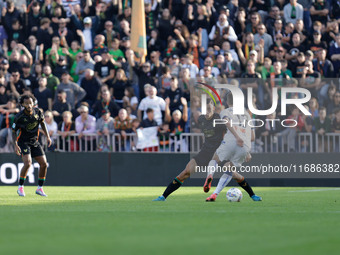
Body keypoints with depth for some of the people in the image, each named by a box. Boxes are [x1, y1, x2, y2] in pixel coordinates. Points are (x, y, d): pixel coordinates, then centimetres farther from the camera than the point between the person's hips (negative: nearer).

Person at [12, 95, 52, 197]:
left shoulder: (38, 112, -7)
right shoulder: (19, 117, -19)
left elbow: (42, 123, 12)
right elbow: (14, 131, -9)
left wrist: (48, 136, 6)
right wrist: (16, 145, -20)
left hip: (34, 142, 5)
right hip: (23, 142, -5)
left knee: (44, 164, -2)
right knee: (28, 163, -25)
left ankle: (40, 188, 13)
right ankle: (20, 187, -10)